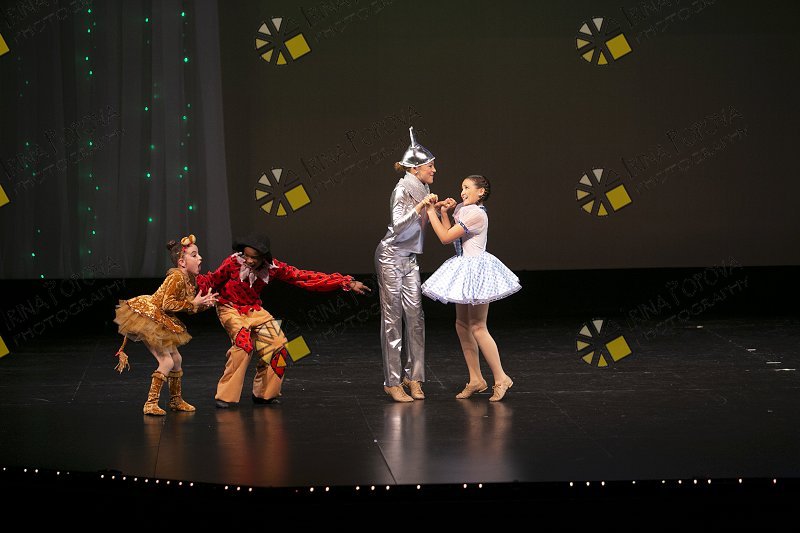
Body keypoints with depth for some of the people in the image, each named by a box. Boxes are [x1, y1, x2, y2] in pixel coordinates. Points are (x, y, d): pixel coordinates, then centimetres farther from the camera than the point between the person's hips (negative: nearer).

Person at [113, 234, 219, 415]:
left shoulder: (191, 279, 5)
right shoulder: (176, 277, -23)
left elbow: (188, 308, 11)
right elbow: (167, 304, -27)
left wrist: (204, 303, -6)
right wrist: (193, 303, -22)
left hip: (160, 322, 10)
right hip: (147, 317, -10)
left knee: (176, 359, 15)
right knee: (166, 361, -13)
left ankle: (176, 400, 30)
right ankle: (151, 403, -8)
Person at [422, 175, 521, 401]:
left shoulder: (476, 214, -19)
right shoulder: (461, 208, 10)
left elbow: (446, 238, -17)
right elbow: (450, 235, 11)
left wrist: (432, 212, -10)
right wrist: (445, 212, 3)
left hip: (476, 268, -10)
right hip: (464, 269, 10)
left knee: (477, 327, -7)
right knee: (462, 325, 11)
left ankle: (501, 378, 1)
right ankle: (476, 380, 17)